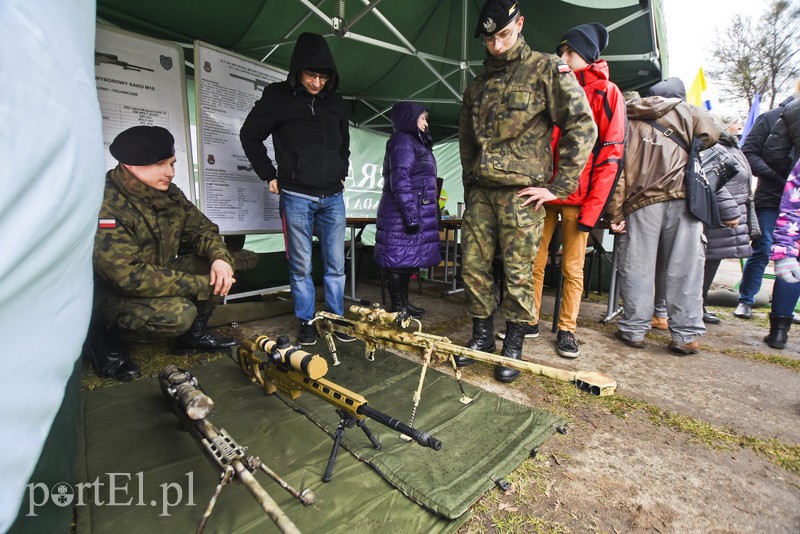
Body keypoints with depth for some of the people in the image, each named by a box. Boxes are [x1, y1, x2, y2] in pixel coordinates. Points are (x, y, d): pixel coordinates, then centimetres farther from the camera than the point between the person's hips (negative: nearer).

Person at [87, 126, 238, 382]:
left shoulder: (168, 194, -5)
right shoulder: (106, 208, -27)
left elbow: (201, 228, 2)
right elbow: (131, 277, -32)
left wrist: (219, 257, -21)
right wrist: (202, 285, -29)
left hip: (158, 276, 7)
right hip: (112, 293, -7)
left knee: (218, 264, -10)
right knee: (177, 314, -32)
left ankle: (194, 333, 6)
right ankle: (107, 339, -1)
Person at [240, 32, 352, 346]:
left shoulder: (334, 102, 12)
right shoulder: (278, 97, 0)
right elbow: (250, 135, 6)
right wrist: (269, 175, 1)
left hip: (333, 197, 4)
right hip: (297, 197, -3)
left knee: (335, 264, 5)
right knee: (301, 266, 2)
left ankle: (336, 318, 18)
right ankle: (306, 322, 16)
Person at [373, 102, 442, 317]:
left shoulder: (414, 142, 23)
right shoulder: (402, 141, -8)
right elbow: (400, 181, -18)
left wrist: (423, 213, 23)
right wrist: (410, 216, -22)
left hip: (415, 213, 10)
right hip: (403, 215, -10)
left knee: (408, 259, 12)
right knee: (400, 259, -5)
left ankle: (403, 303, 22)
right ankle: (398, 307, 4)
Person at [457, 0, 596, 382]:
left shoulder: (547, 70, 1)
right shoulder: (477, 85, 18)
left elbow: (582, 127, -4)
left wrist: (559, 186, -10)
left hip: (521, 193, -5)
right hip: (480, 192, 6)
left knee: (518, 273, -1)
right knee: (473, 267, 5)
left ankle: (513, 346, 15)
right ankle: (482, 335, 21)